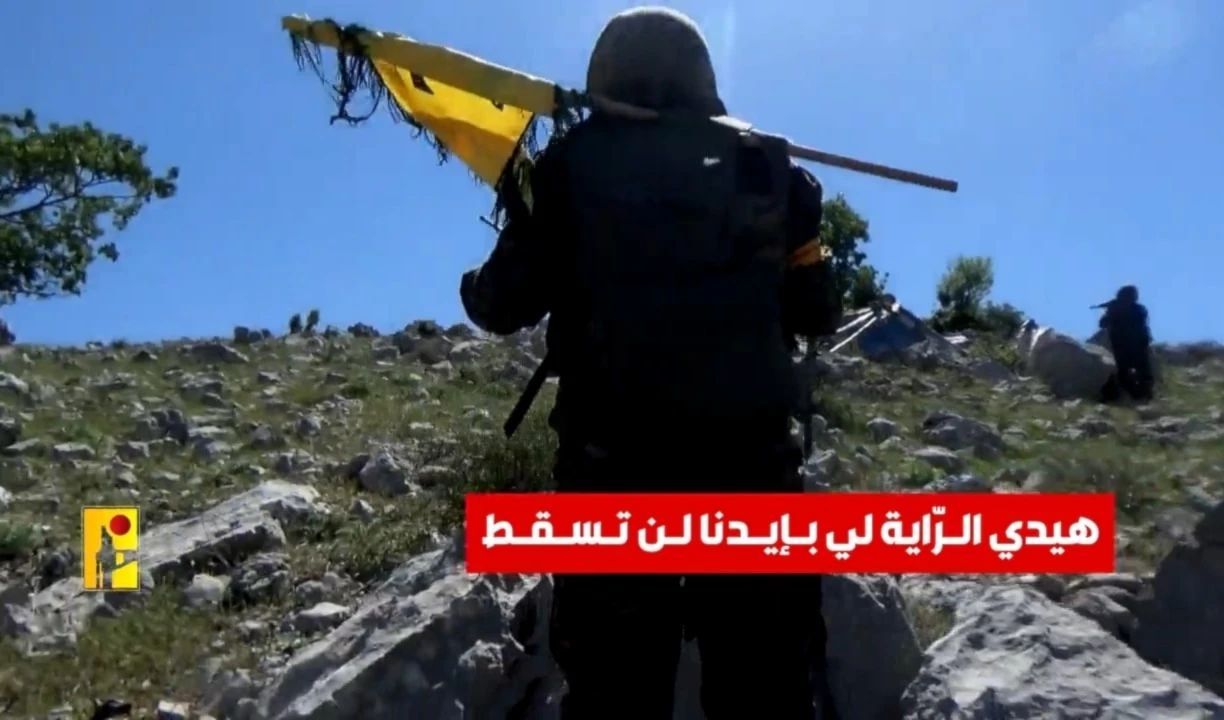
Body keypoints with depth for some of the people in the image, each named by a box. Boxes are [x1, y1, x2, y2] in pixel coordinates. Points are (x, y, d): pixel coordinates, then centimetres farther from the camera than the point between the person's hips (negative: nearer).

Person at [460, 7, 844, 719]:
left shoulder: (572, 167, 3)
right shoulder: (768, 168, 8)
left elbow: (502, 306, 6)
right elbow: (818, 314, 14)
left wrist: (474, 287, 28)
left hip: (613, 462, -1)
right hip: (750, 456, 1)